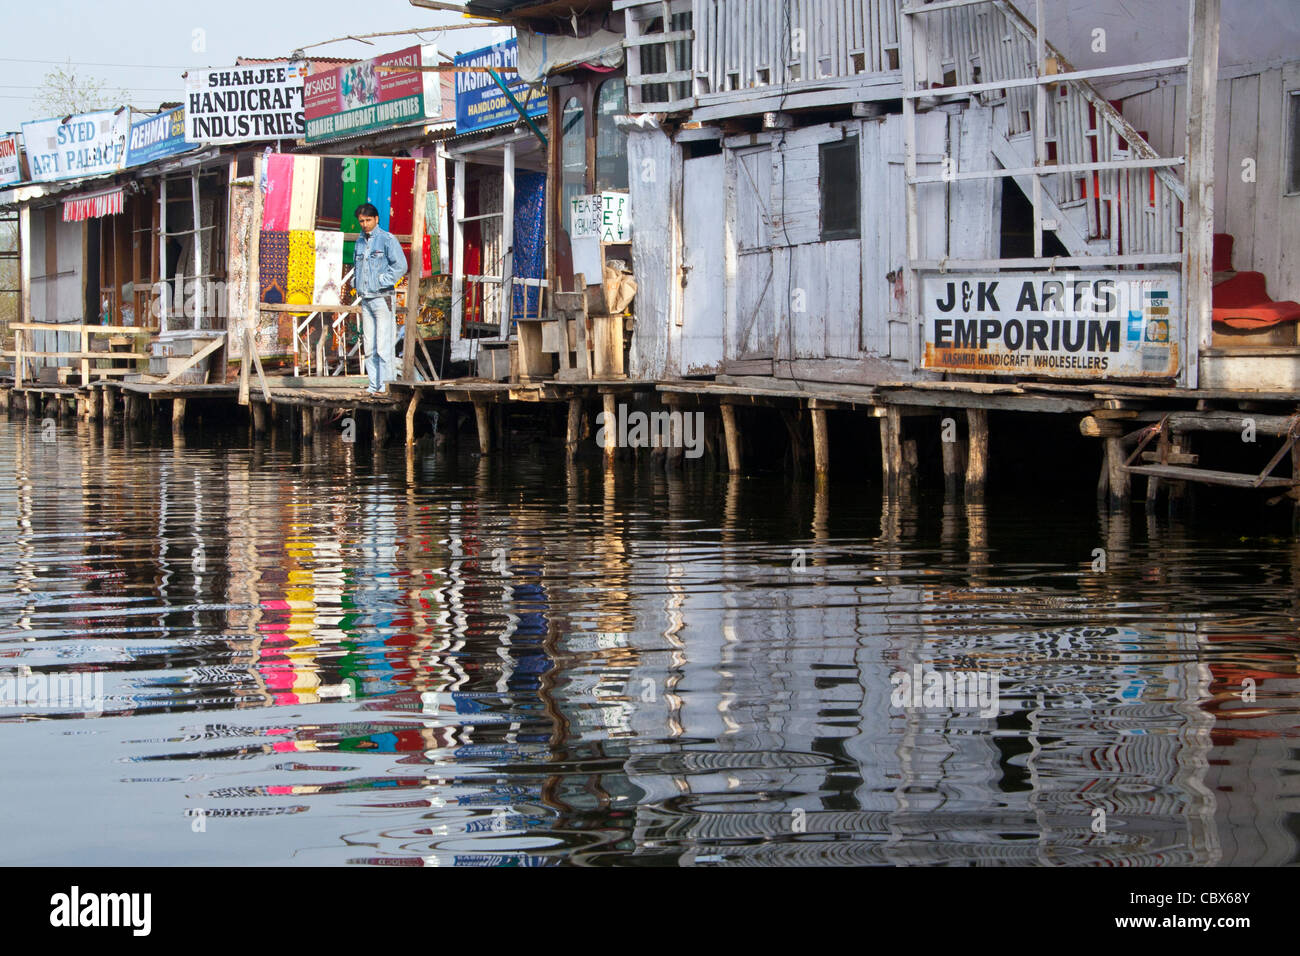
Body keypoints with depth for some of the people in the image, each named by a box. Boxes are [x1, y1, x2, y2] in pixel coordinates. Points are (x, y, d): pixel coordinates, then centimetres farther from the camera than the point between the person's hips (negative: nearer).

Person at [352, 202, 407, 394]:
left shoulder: (387, 239, -7)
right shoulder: (360, 241, 15)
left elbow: (400, 265, -13)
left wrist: (382, 281, -15)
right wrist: (355, 281, 12)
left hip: (382, 298, -7)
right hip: (365, 299, 7)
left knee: (383, 344, -9)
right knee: (370, 347, 7)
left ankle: (384, 385, -9)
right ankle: (374, 384, 10)